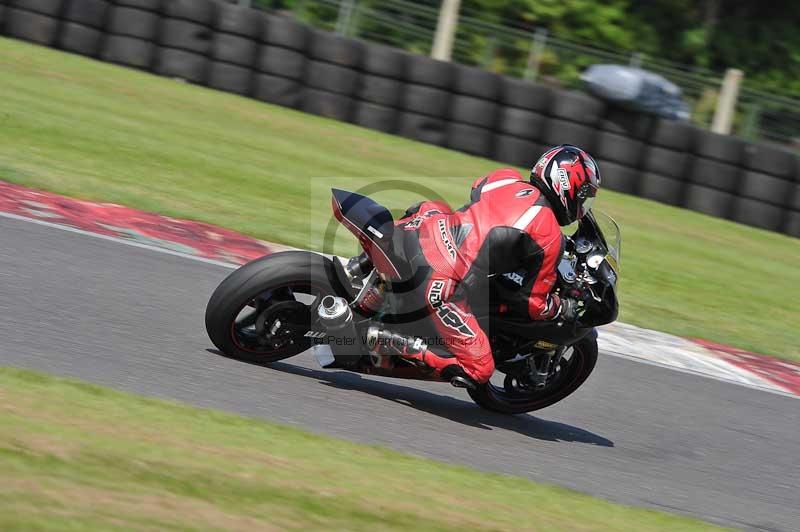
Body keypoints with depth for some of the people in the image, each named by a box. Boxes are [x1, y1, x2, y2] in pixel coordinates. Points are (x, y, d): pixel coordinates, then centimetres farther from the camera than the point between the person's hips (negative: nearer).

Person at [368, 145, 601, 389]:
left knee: (434, 208, 40)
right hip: (443, 287, -7)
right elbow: (533, 301, 5)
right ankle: (381, 339, -10)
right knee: (477, 371, 1)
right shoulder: (551, 239, 0)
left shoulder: (506, 177, 15)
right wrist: (564, 309, 24)